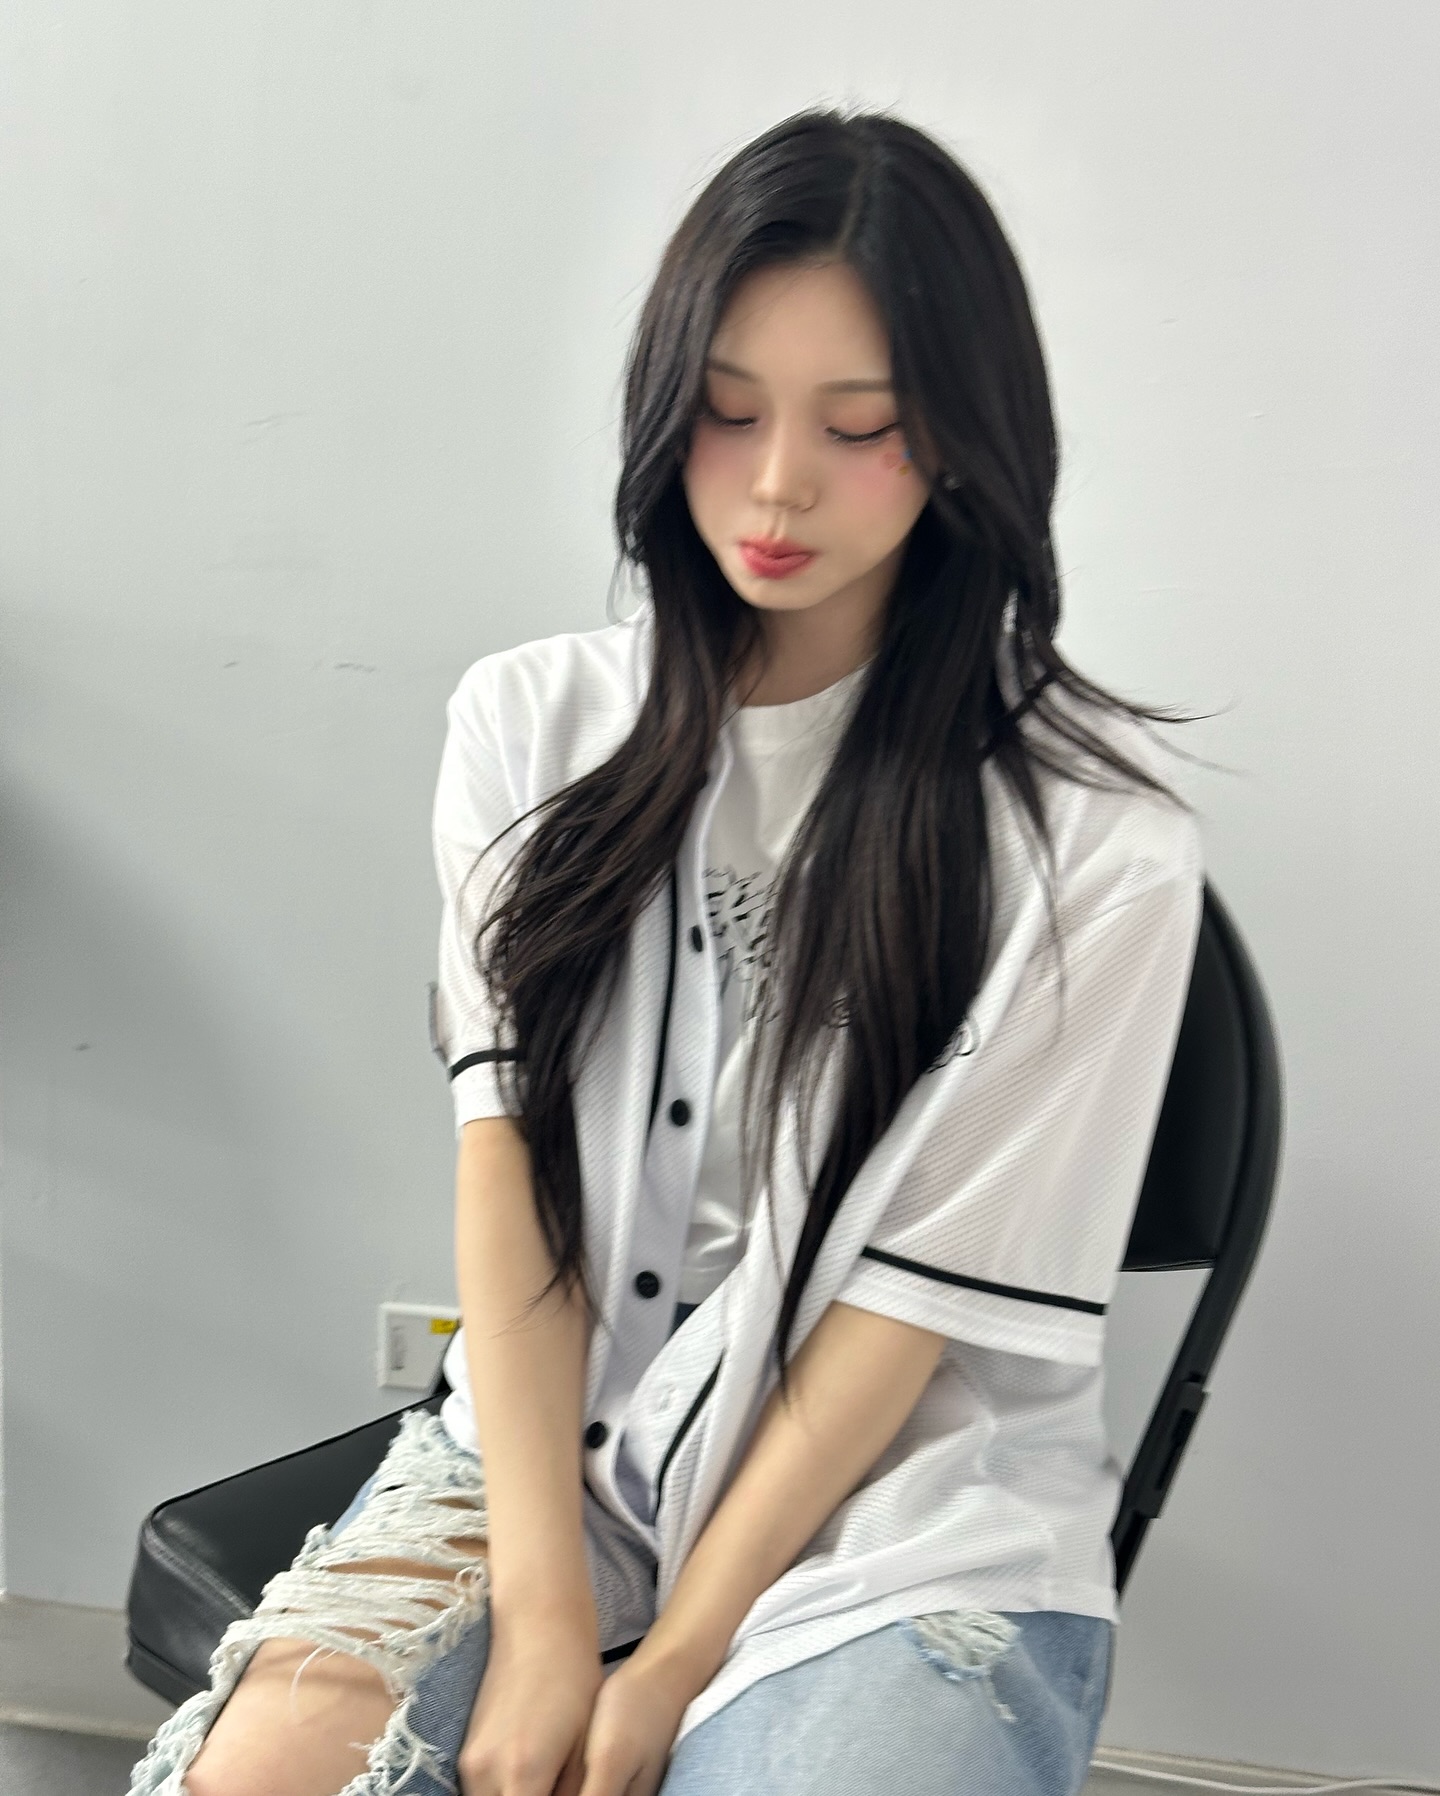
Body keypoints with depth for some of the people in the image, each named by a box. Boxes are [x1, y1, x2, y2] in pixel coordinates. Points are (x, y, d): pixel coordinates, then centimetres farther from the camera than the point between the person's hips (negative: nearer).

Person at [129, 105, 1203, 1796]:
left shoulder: (1091, 827, -7)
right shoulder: (531, 724, 4)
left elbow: (927, 1288, -9)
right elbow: (508, 1161, -3)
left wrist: (675, 1661, -11)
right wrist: (544, 1615, -11)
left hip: (906, 1511, -2)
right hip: (550, 1447, 3)